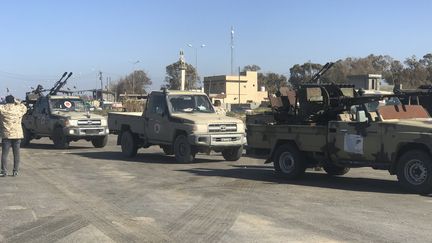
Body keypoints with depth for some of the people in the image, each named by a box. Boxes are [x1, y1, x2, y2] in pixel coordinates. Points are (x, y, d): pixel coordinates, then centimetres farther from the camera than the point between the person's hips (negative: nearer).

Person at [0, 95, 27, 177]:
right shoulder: (19, 108, 1)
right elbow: (25, 108, 23)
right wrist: (17, 102, 24)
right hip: (17, 135, 2)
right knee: (16, 154, 8)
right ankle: (15, 171, 8)